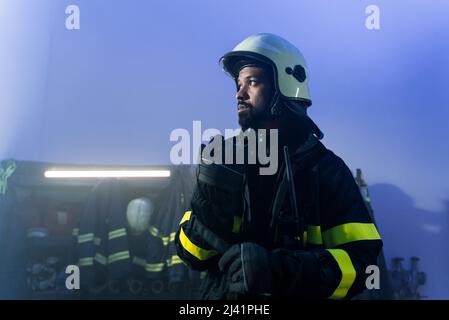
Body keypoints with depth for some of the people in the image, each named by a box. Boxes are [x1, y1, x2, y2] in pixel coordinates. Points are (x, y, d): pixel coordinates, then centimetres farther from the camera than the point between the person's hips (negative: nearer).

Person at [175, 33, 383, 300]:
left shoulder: (326, 168, -3)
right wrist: (210, 207, -17)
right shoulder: (224, 160, 2)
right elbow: (191, 255, 1)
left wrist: (280, 270, -22)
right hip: (221, 294, 2)